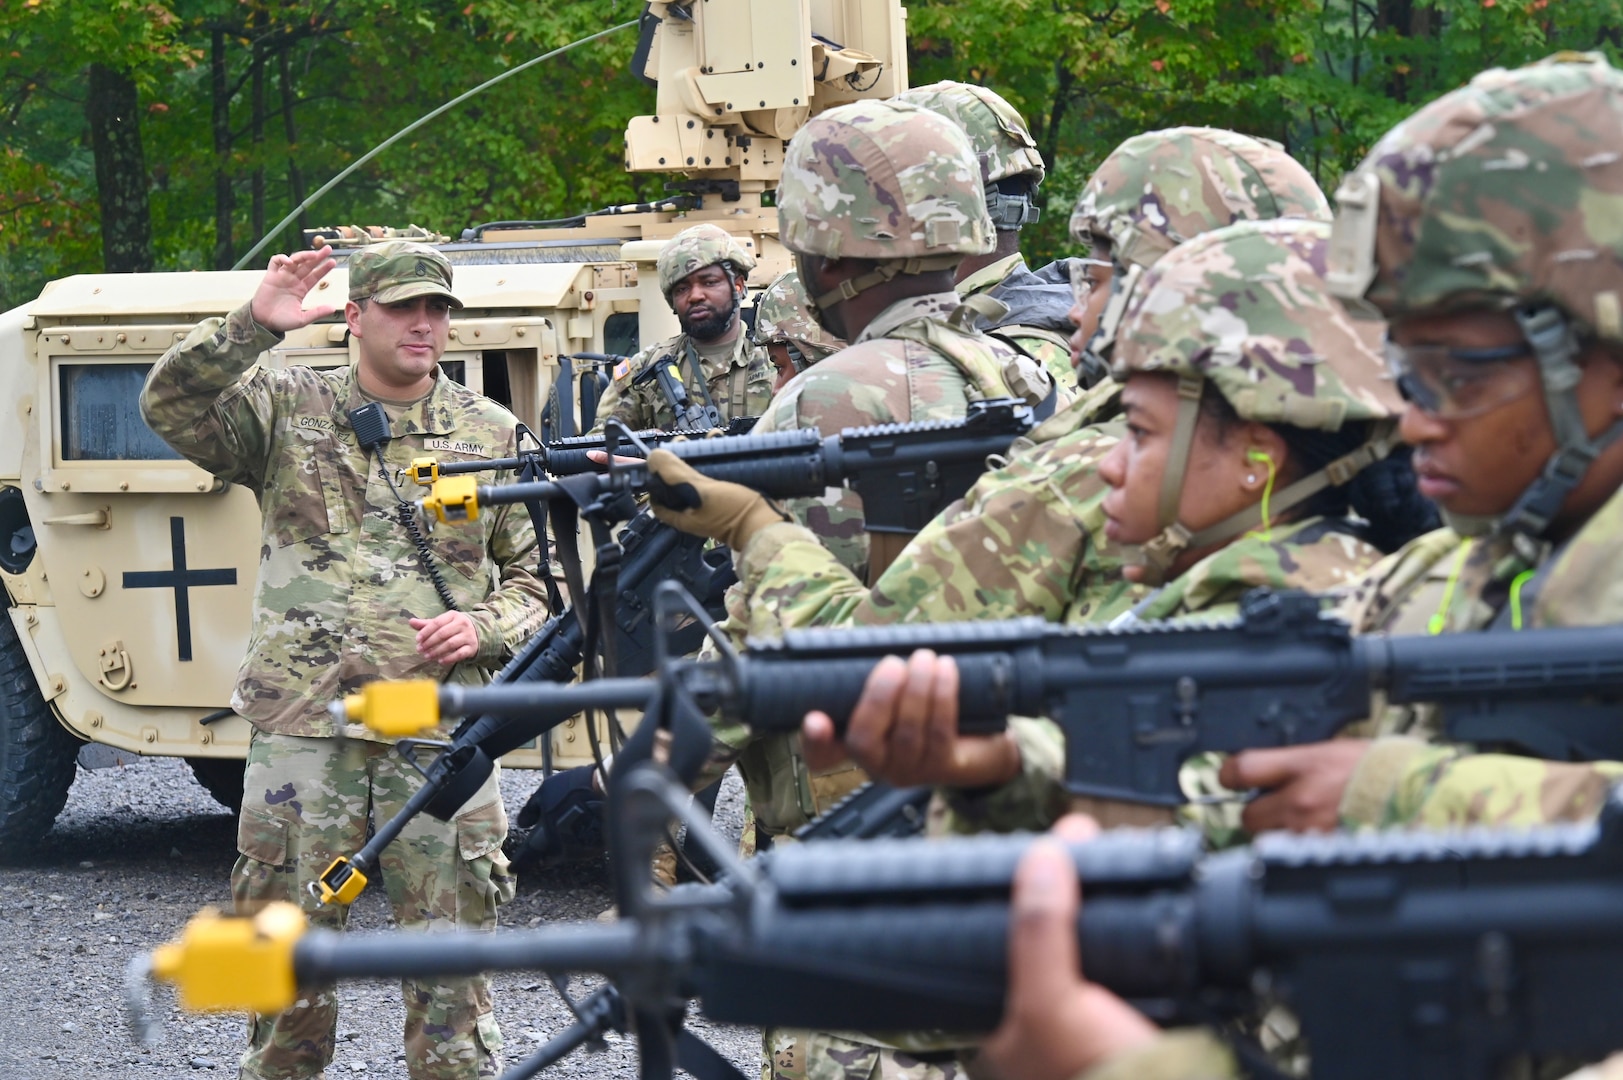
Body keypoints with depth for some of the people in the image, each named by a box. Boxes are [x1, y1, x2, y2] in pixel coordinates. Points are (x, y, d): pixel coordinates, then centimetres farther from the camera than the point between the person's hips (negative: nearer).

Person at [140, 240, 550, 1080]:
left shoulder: (491, 434, 9)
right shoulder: (289, 409, 6)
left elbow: (534, 576, 14)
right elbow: (170, 407, -9)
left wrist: (484, 628, -6)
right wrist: (252, 326, -21)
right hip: (302, 726, 0)